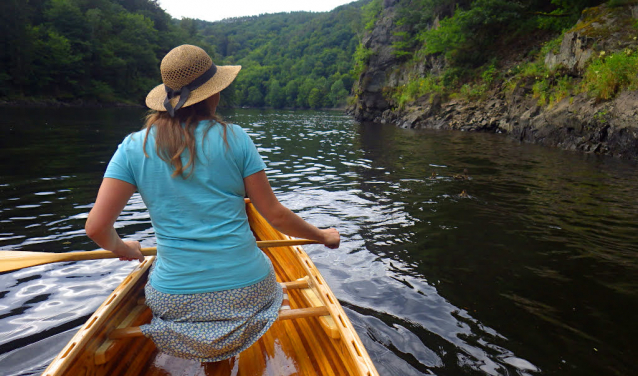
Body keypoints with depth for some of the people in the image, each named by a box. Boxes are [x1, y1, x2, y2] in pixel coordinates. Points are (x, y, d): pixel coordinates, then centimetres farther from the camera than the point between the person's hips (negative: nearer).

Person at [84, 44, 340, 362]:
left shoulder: (134, 147, -3)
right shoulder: (234, 137, -7)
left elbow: (96, 227, -6)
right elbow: (276, 216, -5)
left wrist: (122, 249, 17)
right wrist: (323, 235, 13)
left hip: (174, 301, 1)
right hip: (246, 293, 0)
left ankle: (212, 362, 24)